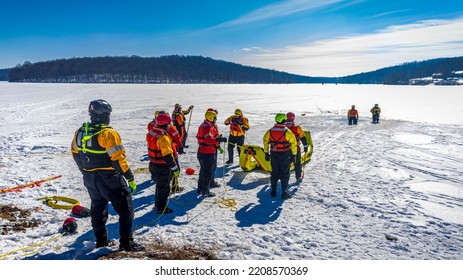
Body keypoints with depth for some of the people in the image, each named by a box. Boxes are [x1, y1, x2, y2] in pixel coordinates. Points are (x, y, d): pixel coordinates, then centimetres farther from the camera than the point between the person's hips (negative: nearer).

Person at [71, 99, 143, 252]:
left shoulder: (80, 132, 3)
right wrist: (130, 178, -15)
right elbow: (118, 159, -23)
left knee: (98, 209, 22)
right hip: (110, 180, -7)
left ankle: (101, 240, 32)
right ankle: (126, 243, 7)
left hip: (90, 179, 7)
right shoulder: (108, 133, -21)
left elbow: (76, 154, 13)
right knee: (126, 209, 5)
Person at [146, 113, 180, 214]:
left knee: (160, 186, 23)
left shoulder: (152, 133, 4)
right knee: (164, 187, 5)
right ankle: (161, 208, 17)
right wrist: (175, 168, -19)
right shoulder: (163, 137, -26)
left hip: (154, 164, 9)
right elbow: (167, 155, -27)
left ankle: (158, 205, 36)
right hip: (163, 167, -9)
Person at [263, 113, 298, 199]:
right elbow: (294, 143, -9)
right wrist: (294, 155, 1)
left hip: (274, 155, 4)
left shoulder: (270, 131, -1)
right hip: (285, 156, -3)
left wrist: (266, 153, 16)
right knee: (285, 174, 6)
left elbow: (265, 142, 7)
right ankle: (284, 193, 6)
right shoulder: (287, 132, -12)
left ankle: (273, 191, 22)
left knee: (274, 173, 15)